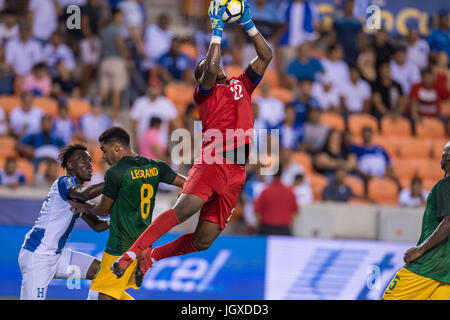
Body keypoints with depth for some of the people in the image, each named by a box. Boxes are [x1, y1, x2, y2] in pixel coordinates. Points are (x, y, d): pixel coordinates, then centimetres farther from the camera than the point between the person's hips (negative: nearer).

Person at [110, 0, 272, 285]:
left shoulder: (241, 86, 25)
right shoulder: (205, 91, 9)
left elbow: (266, 56, 23)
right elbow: (211, 70, -12)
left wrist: (248, 24, 15)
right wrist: (217, 30, -6)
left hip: (236, 172, 5)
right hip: (211, 162, -5)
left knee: (203, 240, -1)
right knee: (184, 208, -29)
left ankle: (150, 257, 17)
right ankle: (132, 252, -20)